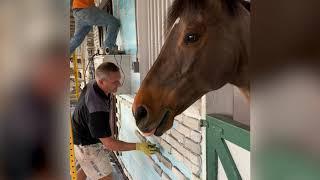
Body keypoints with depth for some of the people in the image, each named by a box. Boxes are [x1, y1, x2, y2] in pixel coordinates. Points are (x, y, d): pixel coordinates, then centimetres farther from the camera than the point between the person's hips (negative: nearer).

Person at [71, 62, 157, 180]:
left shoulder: (93, 84, -12)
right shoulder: (97, 109, -40)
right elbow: (109, 144, -33)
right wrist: (138, 147, -32)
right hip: (87, 145, -9)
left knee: (86, 168, 30)